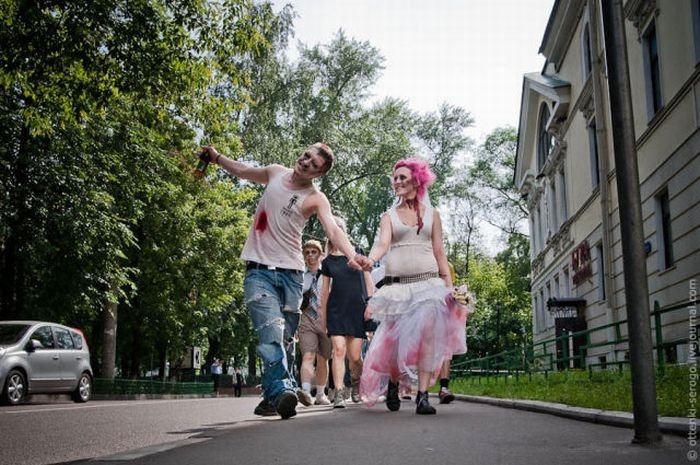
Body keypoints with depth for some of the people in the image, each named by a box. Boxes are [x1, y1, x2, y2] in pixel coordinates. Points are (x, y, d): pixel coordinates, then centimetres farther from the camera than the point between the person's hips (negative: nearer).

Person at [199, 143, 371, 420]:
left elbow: (333, 231, -22)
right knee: (271, 331, -22)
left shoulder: (316, 199, -4)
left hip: (290, 273, 0)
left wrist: (352, 255, -40)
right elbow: (243, 171, 29)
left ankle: (273, 395, 18)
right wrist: (216, 158, 22)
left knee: (284, 339, 5)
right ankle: (282, 390, -33)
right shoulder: (275, 173, 8)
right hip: (259, 270, 0)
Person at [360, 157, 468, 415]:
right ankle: (392, 384, 27)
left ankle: (423, 396, -14)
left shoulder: (432, 214, 14)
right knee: (395, 339, 1)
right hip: (397, 284, 0)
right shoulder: (389, 215, 11)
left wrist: (450, 285, 4)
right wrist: (369, 259, -29)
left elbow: (439, 253, 12)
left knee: (427, 334, -16)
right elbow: (383, 243, -7)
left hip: (428, 281, 0)